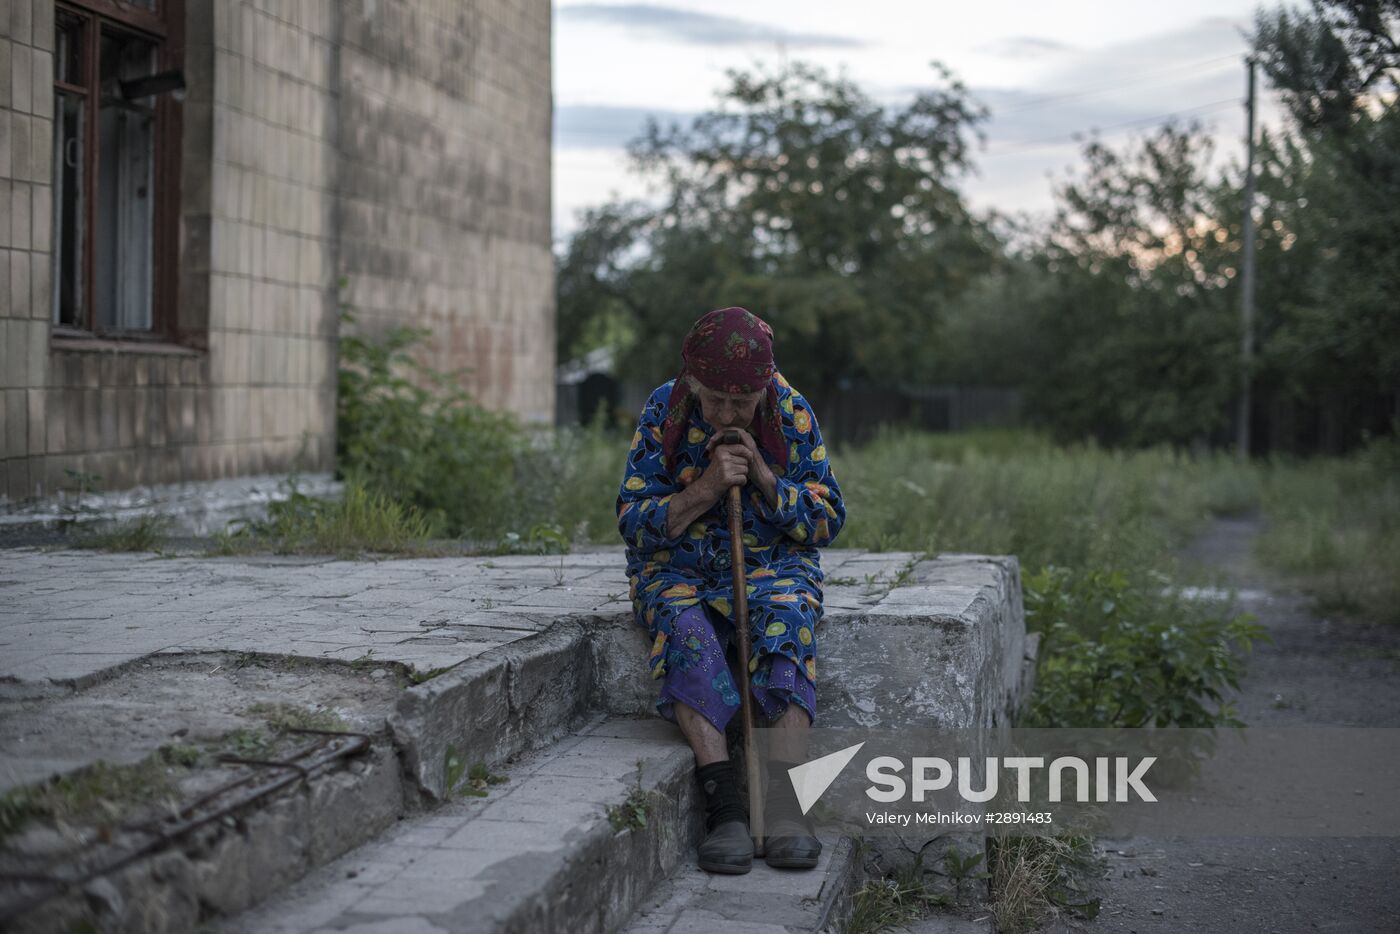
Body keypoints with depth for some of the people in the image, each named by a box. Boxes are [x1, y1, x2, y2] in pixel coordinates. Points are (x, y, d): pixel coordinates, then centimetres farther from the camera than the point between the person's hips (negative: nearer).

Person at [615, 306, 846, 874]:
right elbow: (632, 521, -6)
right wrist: (705, 490, -21)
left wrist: (764, 478, -16)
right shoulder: (663, 413, -6)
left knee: (787, 621, -34)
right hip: (677, 567, 0)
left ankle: (785, 803, -42)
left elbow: (827, 521, -1)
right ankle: (724, 802, -41)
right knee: (686, 629, -34)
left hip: (773, 563, 0)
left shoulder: (792, 415, -3)